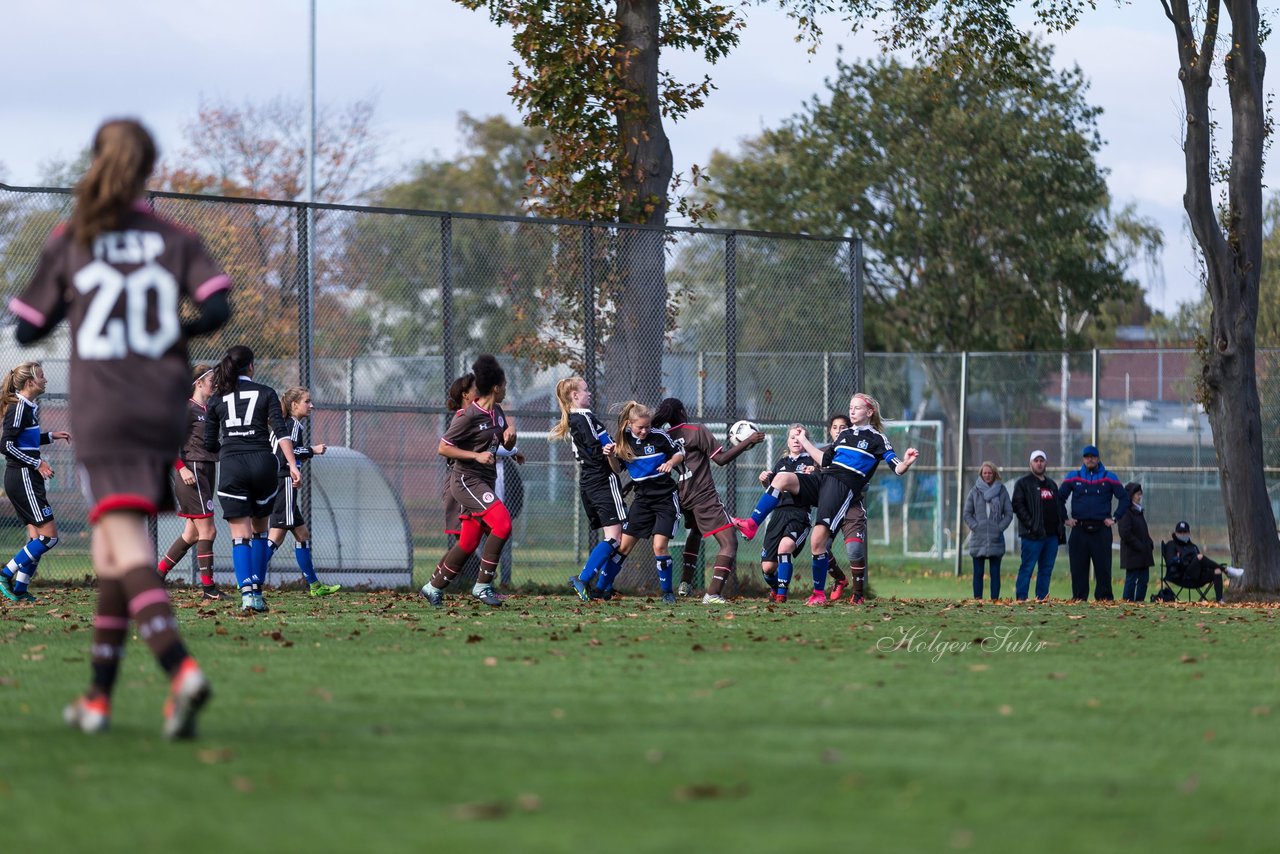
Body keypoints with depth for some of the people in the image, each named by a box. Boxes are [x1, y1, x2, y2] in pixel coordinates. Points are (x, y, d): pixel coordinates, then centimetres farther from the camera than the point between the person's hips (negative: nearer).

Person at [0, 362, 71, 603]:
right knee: (49, 535, -10)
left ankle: (19, 590, 9)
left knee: (36, 536, 9)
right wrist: (37, 463, -17)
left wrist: (51, 436, 18)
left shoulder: (30, 407, 13)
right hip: (22, 477, -10)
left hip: (28, 478, 10)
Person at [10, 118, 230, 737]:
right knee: (110, 546, 16)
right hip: (164, 409, 4)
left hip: (102, 415, -3)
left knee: (128, 552, -13)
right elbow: (218, 308, -7)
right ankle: (98, 697, 18)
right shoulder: (175, 241, 6)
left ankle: (181, 668, -37)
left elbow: (26, 330, 6)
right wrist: (175, 332, 12)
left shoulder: (68, 245, 2)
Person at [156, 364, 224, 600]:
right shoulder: (187, 409, -9)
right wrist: (182, 468, -21)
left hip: (207, 472, 9)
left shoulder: (210, 409, 16)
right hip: (192, 473, -9)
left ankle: (156, 575, 18)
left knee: (192, 533, 10)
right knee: (208, 530, -9)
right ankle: (209, 588, -6)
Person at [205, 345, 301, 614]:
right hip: (262, 462, 0)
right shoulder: (266, 393, 7)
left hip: (231, 467, 0)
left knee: (240, 534, -3)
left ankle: (247, 594, -18)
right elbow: (280, 431, -6)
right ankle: (258, 593, 14)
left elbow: (210, 443, 14)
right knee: (260, 531, 16)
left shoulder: (217, 399, 11)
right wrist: (292, 464, -11)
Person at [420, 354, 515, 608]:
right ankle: (483, 584, -16)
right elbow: (443, 448, -14)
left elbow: (508, 445, 21)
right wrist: (476, 456, -21)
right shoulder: (468, 416, -16)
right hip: (467, 480, -9)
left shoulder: (497, 413, 9)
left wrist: (510, 433, -2)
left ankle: (434, 587, 21)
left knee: (468, 543, 8)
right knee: (502, 523, -22)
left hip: (484, 481, 9)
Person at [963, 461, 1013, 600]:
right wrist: (974, 527, -7)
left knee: (995, 572, 1)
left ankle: (995, 599, 3)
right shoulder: (975, 492, 5)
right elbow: (967, 514, 7)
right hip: (978, 540, 0)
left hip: (996, 540, 0)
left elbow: (1009, 513, 6)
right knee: (978, 572, 2)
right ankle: (977, 599, 4)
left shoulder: (1002, 491, 5)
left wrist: (1000, 527, -6)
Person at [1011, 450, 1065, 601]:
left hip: (1051, 534, 7)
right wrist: (1030, 524, -16)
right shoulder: (1023, 483, 1)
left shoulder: (1051, 484, 21)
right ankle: (1021, 597, -9)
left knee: (1047, 569, 5)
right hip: (1033, 535, -7)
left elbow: (1058, 507, 24)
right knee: (1027, 567, -9)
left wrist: (1060, 529, 13)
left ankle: (1042, 597, 9)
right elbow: (1017, 505, -8)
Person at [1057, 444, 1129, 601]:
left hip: (1101, 529, -1)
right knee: (1078, 568, 1)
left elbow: (1124, 498, 8)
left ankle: (1105, 597, 0)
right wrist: (1065, 519, 6)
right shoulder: (1073, 477, 9)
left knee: (1103, 567, -3)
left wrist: (1115, 518, 0)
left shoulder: (1109, 478, 7)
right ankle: (1078, 598, 5)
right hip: (1079, 528, 1)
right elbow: (1059, 498, 15)